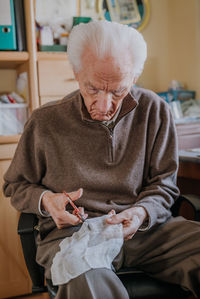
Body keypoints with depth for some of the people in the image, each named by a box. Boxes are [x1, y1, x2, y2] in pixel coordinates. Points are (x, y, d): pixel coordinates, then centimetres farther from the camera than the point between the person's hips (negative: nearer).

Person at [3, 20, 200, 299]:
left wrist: (141, 213, -13)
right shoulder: (45, 121, -2)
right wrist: (46, 200, -9)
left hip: (144, 228, 4)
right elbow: (16, 185, 13)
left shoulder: (155, 111, 1)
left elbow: (163, 184, 9)